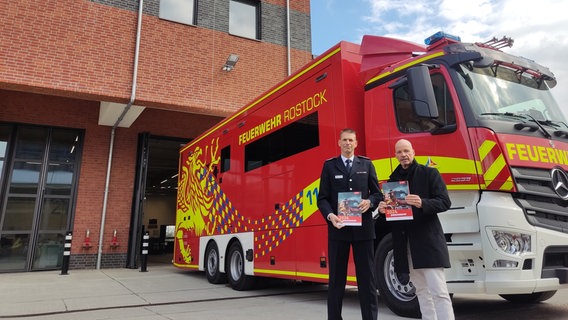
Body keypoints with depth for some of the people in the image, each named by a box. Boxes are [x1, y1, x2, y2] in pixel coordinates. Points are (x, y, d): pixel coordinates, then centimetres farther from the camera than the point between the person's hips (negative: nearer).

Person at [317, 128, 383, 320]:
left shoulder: (366, 164, 10)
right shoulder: (329, 165, 7)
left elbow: (377, 193, 10)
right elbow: (323, 198, 1)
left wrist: (370, 202, -12)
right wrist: (330, 215, -16)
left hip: (363, 227, 1)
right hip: (338, 227, -1)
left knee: (367, 277, 7)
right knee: (336, 278, 8)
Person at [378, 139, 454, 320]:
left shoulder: (429, 173, 0)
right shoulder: (393, 179, 12)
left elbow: (445, 202, -8)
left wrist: (422, 203, -26)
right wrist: (382, 208, -7)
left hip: (428, 239, -5)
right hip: (404, 242, 5)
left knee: (438, 291, -5)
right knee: (421, 291, 14)